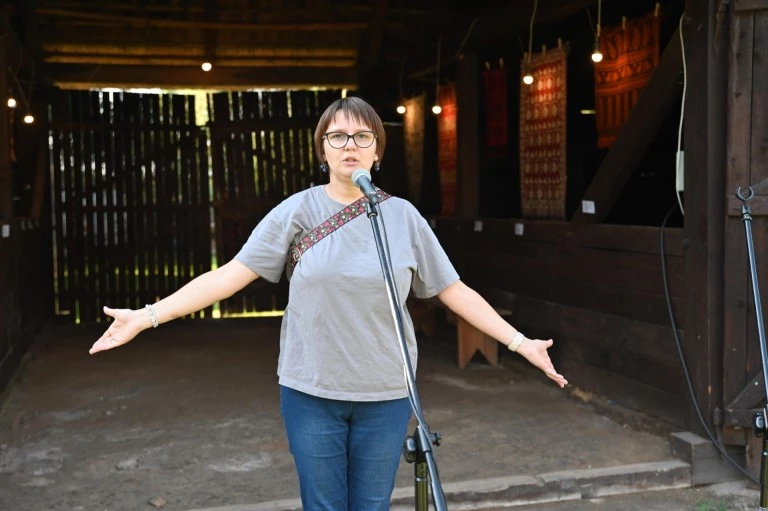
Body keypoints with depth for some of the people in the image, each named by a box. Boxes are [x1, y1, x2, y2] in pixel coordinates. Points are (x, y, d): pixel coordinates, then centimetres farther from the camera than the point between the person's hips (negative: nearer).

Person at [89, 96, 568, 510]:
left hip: (386, 394, 1)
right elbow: (230, 274, -7)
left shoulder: (403, 216, -1)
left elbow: (454, 290, 2)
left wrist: (520, 342, -1)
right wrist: (147, 316, -14)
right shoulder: (296, 211, -5)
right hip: (310, 393, -1)